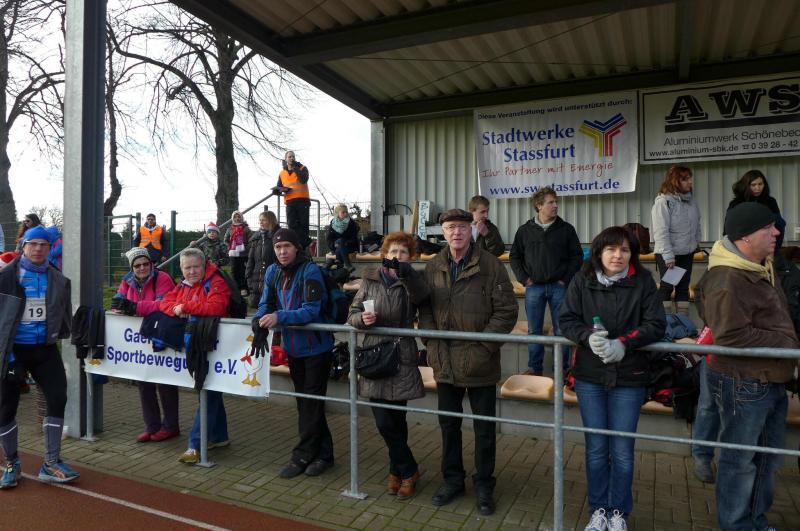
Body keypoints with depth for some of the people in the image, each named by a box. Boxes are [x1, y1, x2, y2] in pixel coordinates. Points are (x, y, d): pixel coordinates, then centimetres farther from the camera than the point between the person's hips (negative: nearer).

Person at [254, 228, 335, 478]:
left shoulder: (310, 271, -18)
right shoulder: (273, 272, 1)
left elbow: (311, 310, -25)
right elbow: (266, 303, 2)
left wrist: (279, 317, -34)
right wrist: (260, 319, -20)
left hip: (316, 347, -7)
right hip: (293, 348, 7)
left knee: (311, 403, 3)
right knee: (305, 402, 15)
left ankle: (302, 456, 15)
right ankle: (323, 453, 29)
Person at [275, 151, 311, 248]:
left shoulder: (302, 168, 7)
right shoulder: (282, 173, 16)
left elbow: (304, 180, -13)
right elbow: (278, 187, 21)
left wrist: (295, 168, -9)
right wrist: (283, 189, -2)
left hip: (303, 200, -3)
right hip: (290, 202, 3)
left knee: (303, 224, -4)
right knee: (292, 225, -7)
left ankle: (302, 244, 4)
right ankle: (307, 242, -6)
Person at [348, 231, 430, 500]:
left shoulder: (411, 282, 1)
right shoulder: (370, 280, 7)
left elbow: (422, 295, -24)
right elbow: (352, 315, 10)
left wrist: (405, 272, -40)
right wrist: (362, 318, -13)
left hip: (401, 361, -2)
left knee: (396, 420, 4)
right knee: (385, 422, 3)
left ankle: (398, 470, 30)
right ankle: (408, 471, 26)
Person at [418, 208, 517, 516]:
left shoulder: (490, 265, -9)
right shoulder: (433, 267, 4)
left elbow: (506, 311, -11)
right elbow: (424, 309, 8)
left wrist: (482, 347, -15)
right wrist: (434, 344, -4)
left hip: (480, 363, -3)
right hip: (444, 363, 4)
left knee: (484, 428, 11)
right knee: (448, 424, 17)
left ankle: (484, 485, 31)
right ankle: (453, 479, 37)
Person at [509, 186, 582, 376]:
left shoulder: (566, 229, 3)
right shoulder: (525, 230, 5)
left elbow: (577, 256, 4)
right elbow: (514, 256, 10)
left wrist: (566, 278, -4)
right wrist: (524, 279, 0)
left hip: (559, 287, -1)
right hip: (534, 287, 1)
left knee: (561, 330, 5)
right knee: (534, 330, 8)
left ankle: (562, 369, 17)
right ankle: (535, 367, 20)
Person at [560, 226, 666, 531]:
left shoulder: (643, 281, -5)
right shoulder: (582, 281, -3)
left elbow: (656, 325, -7)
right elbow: (567, 320, -2)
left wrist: (624, 343, -21)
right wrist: (588, 336, -22)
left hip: (629, 378, -1)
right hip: (589, 376, 1)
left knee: (622, 450, 8)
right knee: (596, 448, 12)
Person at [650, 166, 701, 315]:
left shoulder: (691, 200, 6)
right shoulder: (663, 201, -16)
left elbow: (696, 224, 17)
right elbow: (661, 232, -20)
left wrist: (697, 242, 13)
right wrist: (668, 256, -22)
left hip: (687, 252, 7)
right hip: (668, 254, -7)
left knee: (684, 286, 12)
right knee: (667, 286, 1)